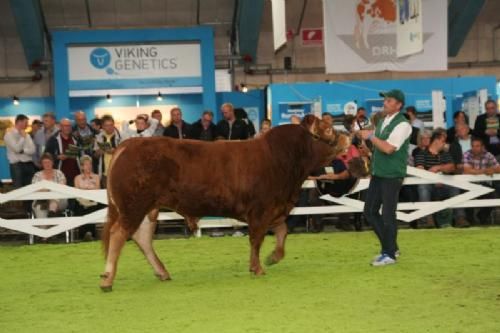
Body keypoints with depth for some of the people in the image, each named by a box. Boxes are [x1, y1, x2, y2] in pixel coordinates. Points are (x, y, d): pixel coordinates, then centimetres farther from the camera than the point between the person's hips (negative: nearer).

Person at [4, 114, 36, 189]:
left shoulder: (27, 135, 12)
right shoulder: (9, 135, -4)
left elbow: (33, 150, 2)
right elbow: (16, 149, -16)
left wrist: (22, 150, -12)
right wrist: (23, 137, -7)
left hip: (29, 164, 6)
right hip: (17, 165, -6)